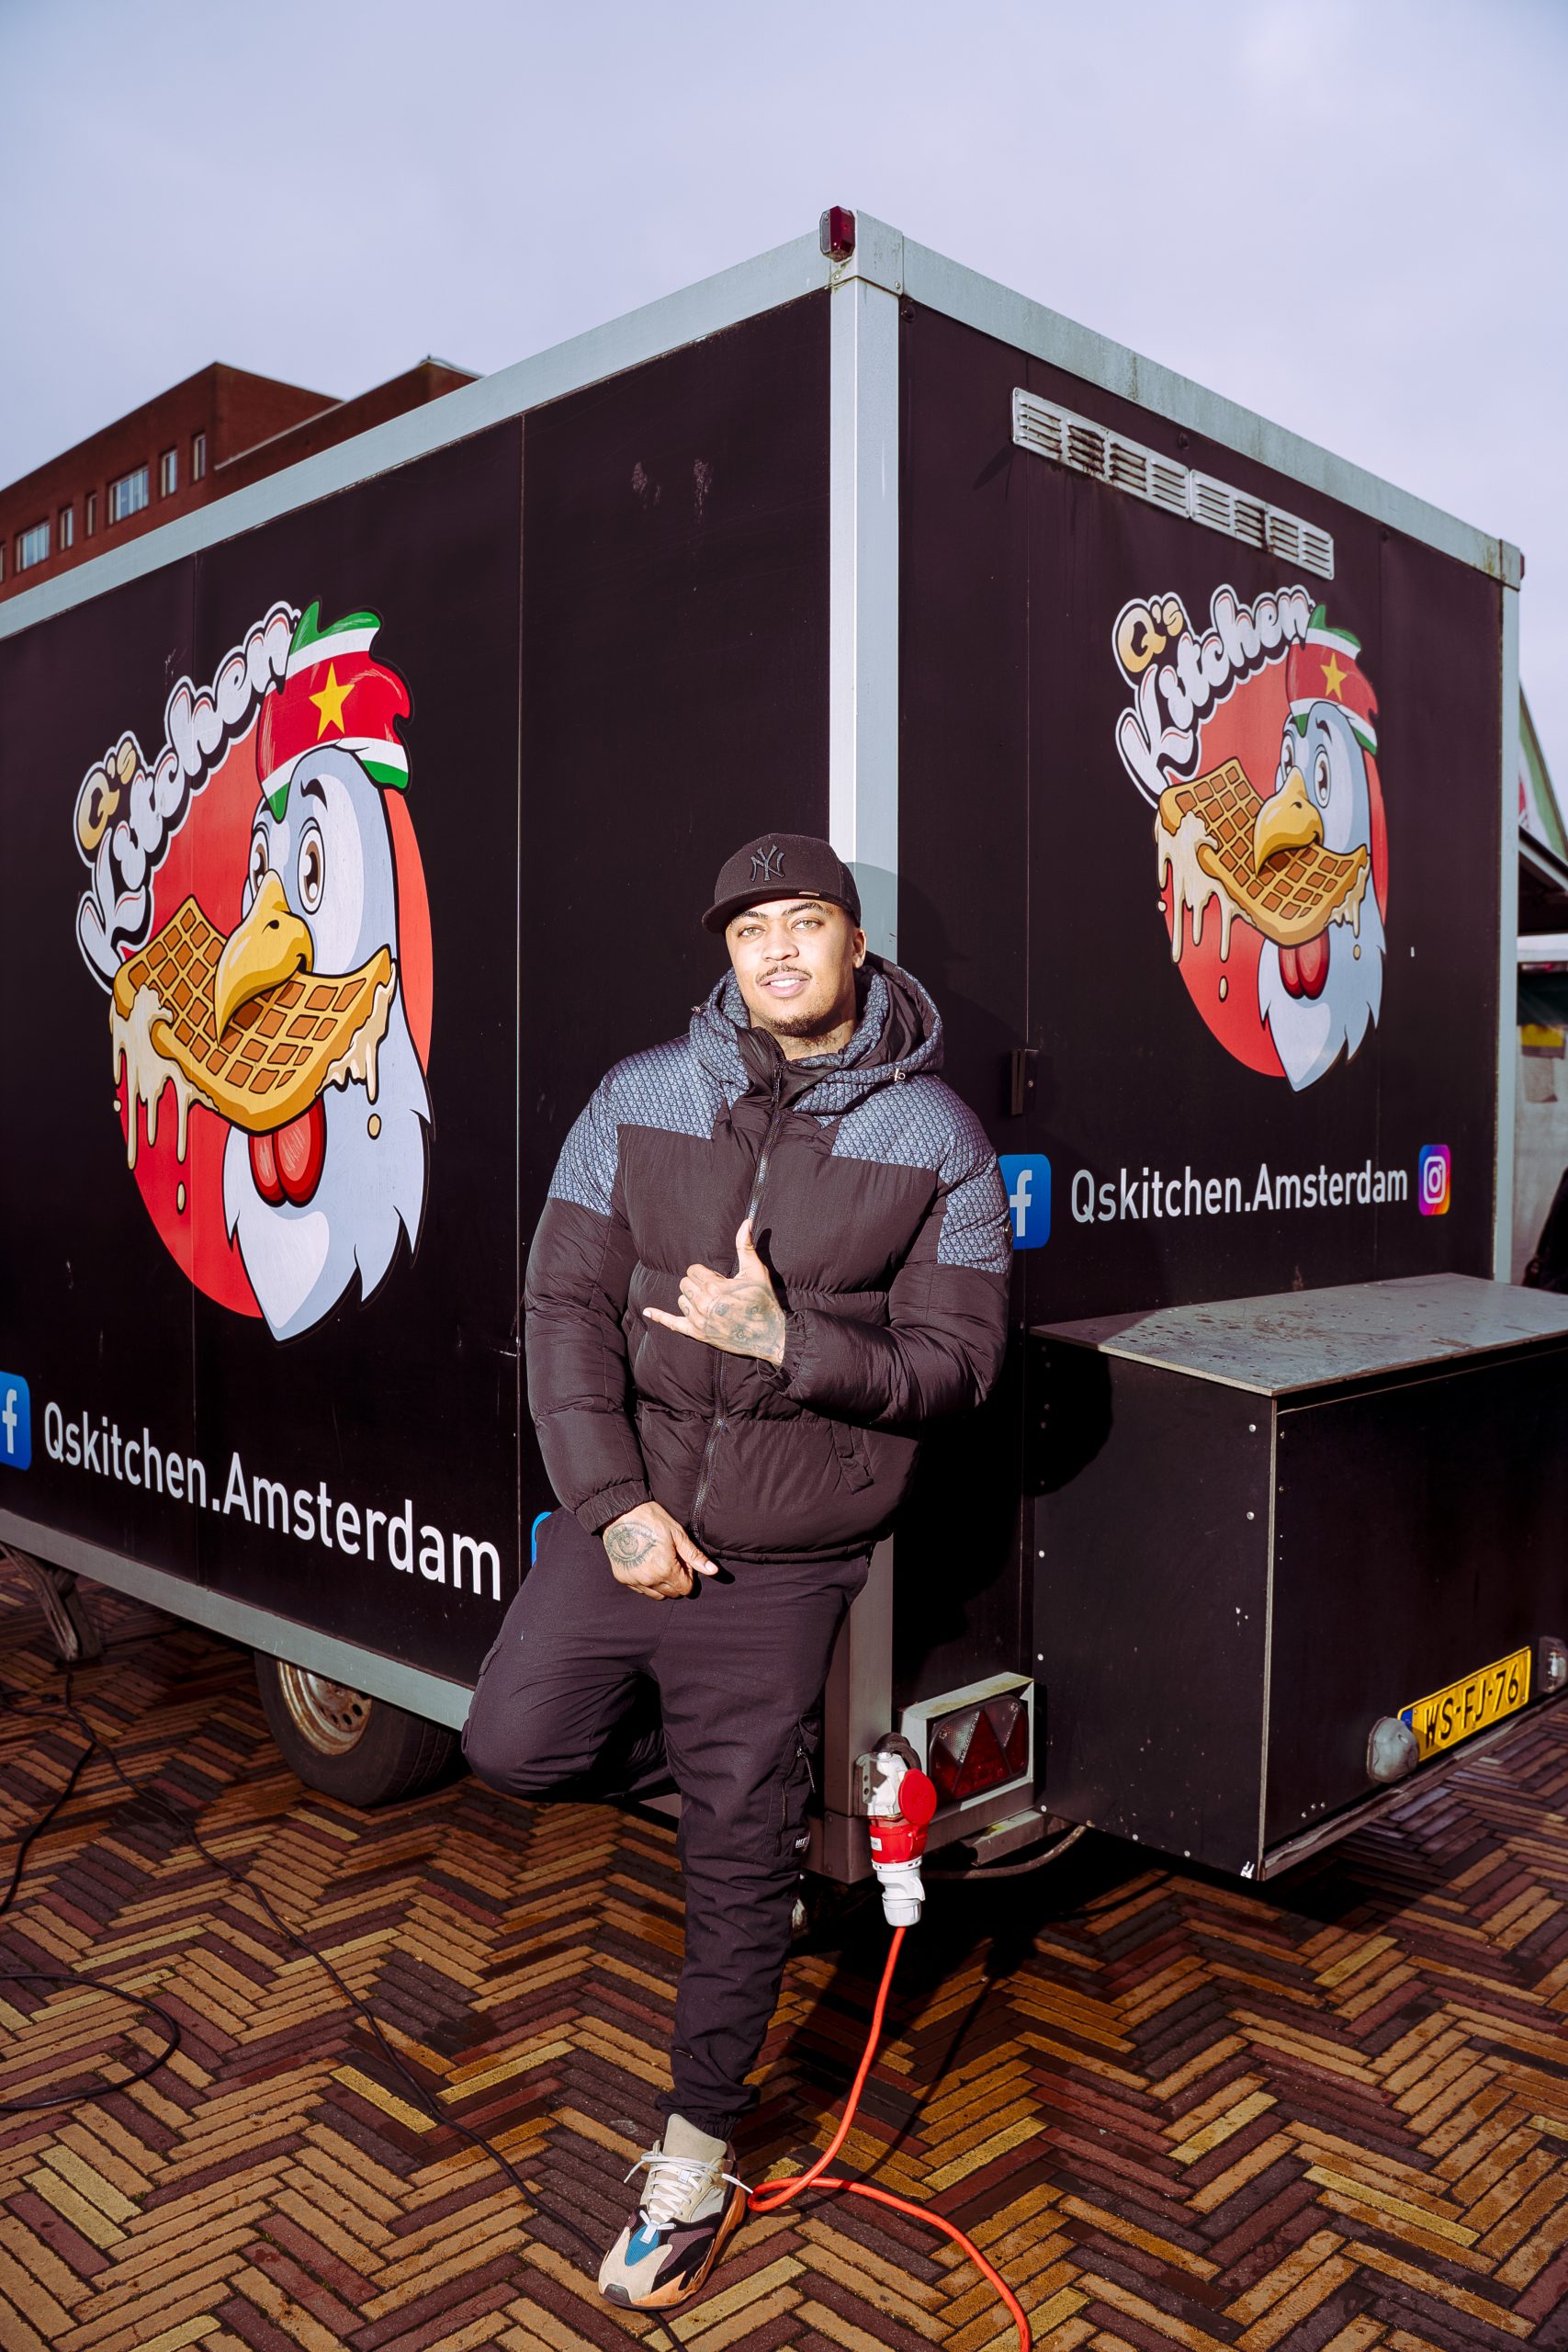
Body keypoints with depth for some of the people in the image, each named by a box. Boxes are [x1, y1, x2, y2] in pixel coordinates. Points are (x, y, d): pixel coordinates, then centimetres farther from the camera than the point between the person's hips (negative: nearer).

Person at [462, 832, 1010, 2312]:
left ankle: (696, 2156, 31)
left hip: (779, 1563, -2)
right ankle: (759, 1758, 33)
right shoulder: (640, 1098, -1)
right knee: (516, 1747, 10)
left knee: (737, 1866, 8)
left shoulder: (934, 1139, -5)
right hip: (623, 1522, 3)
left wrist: (786, 1338, -23)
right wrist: (615, 1504, -11)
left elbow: (957, 1360, -7)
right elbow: (566, 1305, -3)